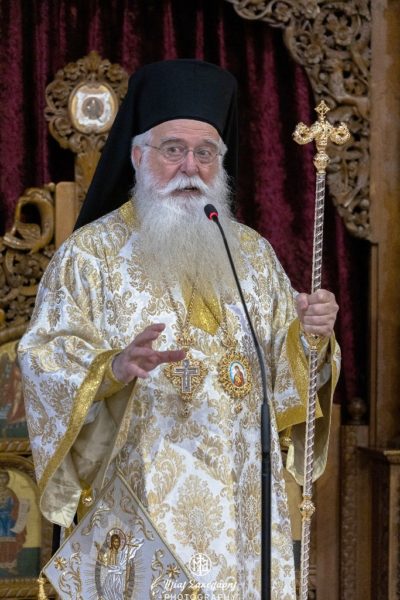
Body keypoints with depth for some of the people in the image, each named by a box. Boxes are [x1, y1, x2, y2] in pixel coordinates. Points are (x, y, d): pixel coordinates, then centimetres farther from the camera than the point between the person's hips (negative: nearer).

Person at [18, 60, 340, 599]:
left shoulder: (253, 252, 12)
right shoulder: (91, 252, -2)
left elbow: (285, 371, 11)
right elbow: (44, 362, -10)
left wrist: (311, 338, -10)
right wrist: (115, 368, -28)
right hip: (142, 506, -4)